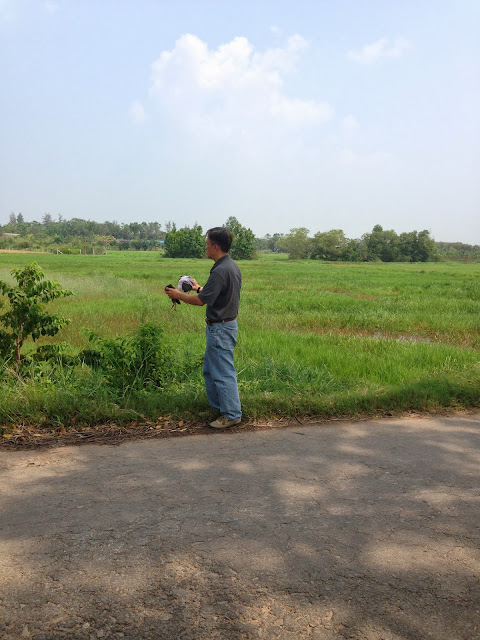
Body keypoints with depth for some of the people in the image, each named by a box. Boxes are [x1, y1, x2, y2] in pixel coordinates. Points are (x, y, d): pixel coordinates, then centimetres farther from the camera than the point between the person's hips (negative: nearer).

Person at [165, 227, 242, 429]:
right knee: (210, 369, 21)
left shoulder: (220, 271, -24)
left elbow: (201, 300, -20)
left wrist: (179, 295, -6)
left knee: (223, 372, 0)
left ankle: (232, 414, 10)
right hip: (225, 324, 11)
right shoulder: (232, 266, 9)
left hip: (220, 328, -11)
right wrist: (199, 288, 19)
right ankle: (218, 407, 31)